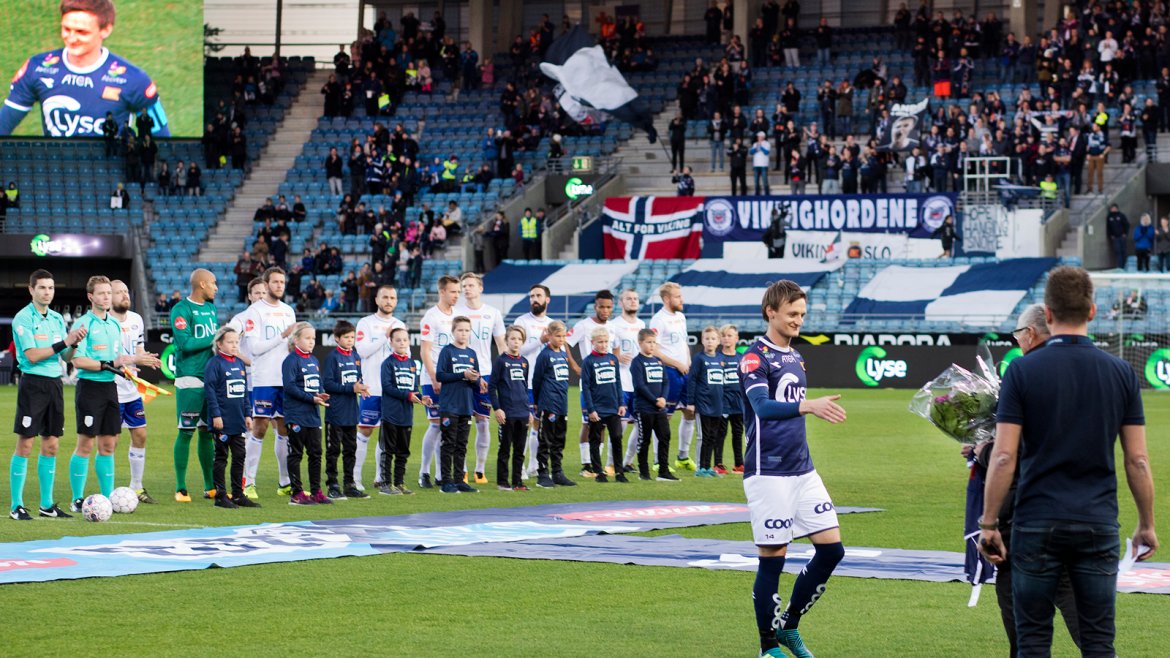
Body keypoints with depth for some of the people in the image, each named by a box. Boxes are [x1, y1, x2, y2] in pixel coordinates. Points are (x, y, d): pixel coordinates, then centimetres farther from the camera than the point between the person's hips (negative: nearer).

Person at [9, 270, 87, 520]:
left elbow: (67, 357, 15)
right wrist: (63, 343, -17)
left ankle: (47, 504, 14)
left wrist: (75, 343, -5)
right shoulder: (23, 318, -7)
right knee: (25, 444, -5)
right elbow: (32, 355, -15)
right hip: (32, 383, -6)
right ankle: (16, 506, -2)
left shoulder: (57, 319, 13)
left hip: (54, 383, 7)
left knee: (51, 445, 8)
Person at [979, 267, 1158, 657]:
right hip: (1098, 523, 2)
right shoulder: (1121, 373, 1)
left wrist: (988, 525, -2)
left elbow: (1004, 456, -9)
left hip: (1037, 524, -2)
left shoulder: (1022, 371, -6)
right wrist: (1147, 525, 12)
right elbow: (1137, 459, 2)